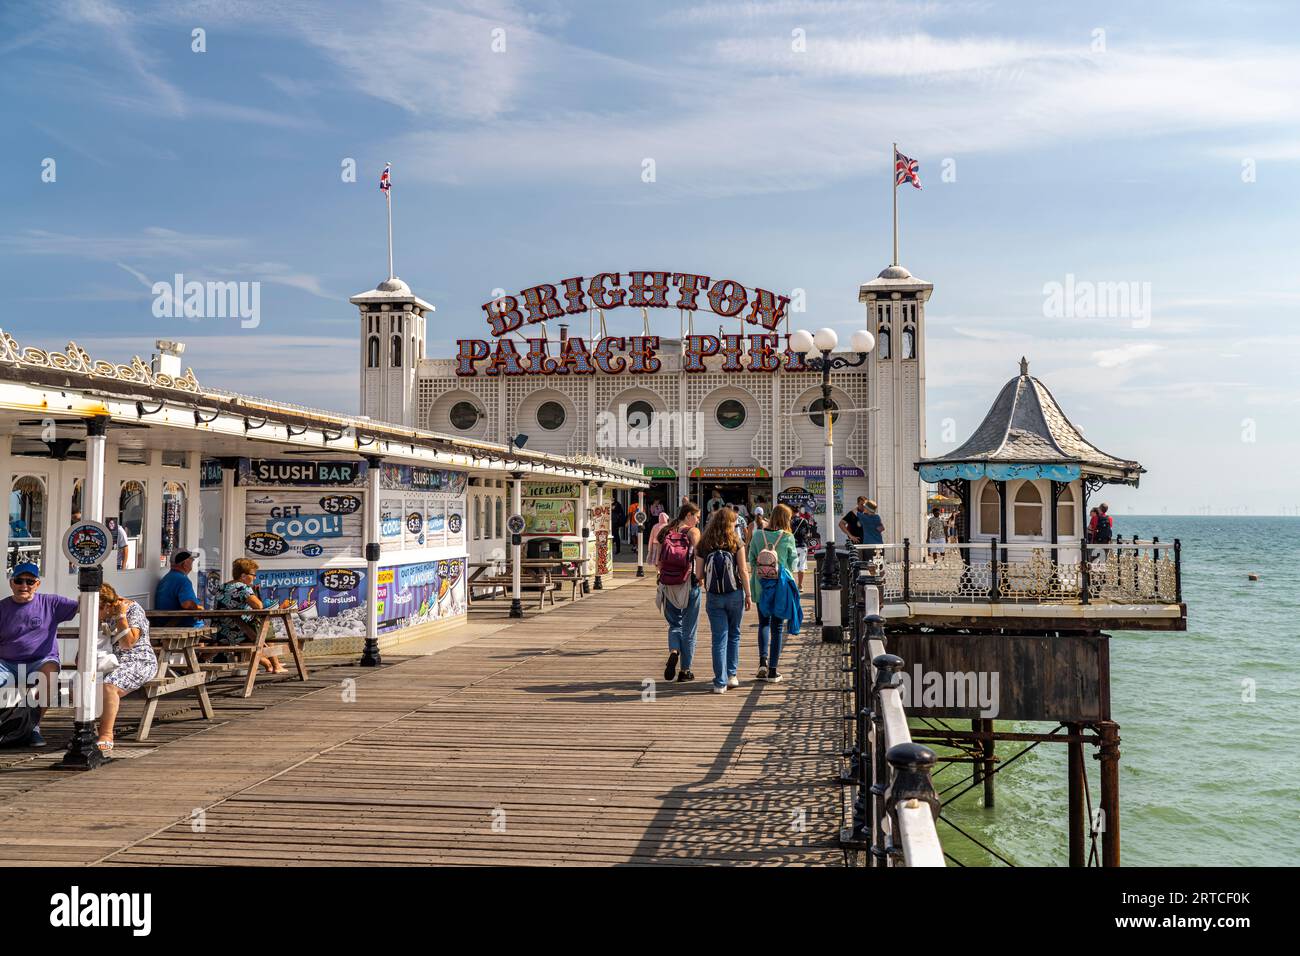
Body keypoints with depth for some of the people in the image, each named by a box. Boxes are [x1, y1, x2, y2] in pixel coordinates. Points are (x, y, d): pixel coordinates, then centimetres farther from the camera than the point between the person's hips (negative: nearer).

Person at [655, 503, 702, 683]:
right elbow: (699, 555, -17)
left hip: (668, 585, 3)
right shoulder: (692, 532, -5)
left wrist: (663, 574, 14)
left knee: (674, 624, 17)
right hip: (689, 583, -3)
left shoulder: (665, 530, 7)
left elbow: (658, 560, 3)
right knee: (689, 628, 9)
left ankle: (673, 652, -12)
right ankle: (685, 670, 13)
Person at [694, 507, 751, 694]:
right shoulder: (735, 542, -6)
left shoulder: (703, 545, -1)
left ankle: (720, 682, 2)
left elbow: (699, 575, -2)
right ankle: (731, 675, 19)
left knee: (719, 638, 4)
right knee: (734, 635, 17)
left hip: (713, 596, 1)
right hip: (735, 594, -1)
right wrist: (748, 595, 1)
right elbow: (743, 570, -6)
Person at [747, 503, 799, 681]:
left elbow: (751, 560, 3)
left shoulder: (757, 535, -3)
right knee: (777, 627, 8)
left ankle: (763, 661, -3)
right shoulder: (788, 538, -8)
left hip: (761, 586, 2)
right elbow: (792, 563, 3)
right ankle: (773, 669, 9)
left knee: (764, 623, 16)